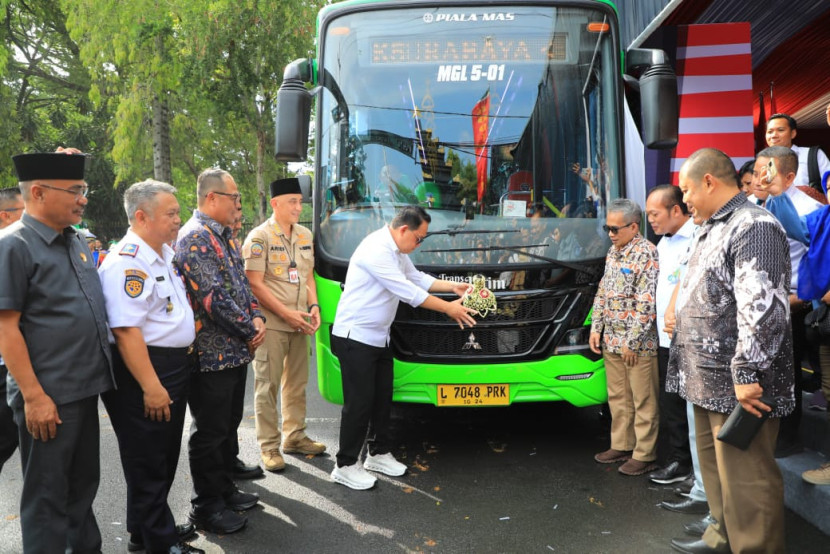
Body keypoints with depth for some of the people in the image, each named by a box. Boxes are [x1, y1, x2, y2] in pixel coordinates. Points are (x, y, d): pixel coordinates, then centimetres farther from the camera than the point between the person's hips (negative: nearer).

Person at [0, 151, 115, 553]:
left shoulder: (76, 241, 10)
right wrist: (34, 396, -20)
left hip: (86, 387, 8)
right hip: (48, 398, -8)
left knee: (83, 484, 21)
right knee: (47, 497, 7)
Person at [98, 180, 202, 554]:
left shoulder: (165, 254, 10)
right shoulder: (126, 264, -21)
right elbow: (126, 331, -26)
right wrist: (151, 387, -26)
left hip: (176, 366, 10)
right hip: (143, 370, -10)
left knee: (165, 455, 20)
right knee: (148, 462, 5)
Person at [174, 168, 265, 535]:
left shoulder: (225, 236, 14)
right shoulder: (195, 238, -17)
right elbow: (213, 297, -23)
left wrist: (257, 318, 0)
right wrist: (250, 331, -13)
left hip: (236, 352, 9)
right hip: (212, 354, -9)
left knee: (229, 426, 19)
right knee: (210, 432, 3)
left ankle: (225, 490, 34)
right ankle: (206, 507, 17)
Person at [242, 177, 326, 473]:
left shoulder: (305, 235, 11)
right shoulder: (260, 237, -10)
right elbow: (255, 284, -14)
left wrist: (313, 307, 0)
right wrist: (287, 314, -17)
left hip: (299, 324, 7)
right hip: (271, 324, -6)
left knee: (297, 382, 15)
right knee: (268, 385, 1)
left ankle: (294, 435, 28)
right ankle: (269, 446, 10)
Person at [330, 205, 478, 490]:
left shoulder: (397, 250, 9)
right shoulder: (376, 250, -23)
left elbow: (417, 278, 21)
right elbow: (408, 292, -24)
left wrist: (452, 286, 10)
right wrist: (449, 308, -16)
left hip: (379, 338, 10)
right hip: (355, 337, -10)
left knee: (382, 398, 14)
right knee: (359, 402, -4)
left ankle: (378, 454, 28)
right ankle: (345, 466, 8)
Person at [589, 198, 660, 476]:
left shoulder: (646, 254, -15)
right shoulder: (613, 251, 12)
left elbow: (647, 304, -19)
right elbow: (602, 292, 17)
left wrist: (632, 341, -18)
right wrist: (596, 328, 10)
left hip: (638, 344, -8)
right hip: (611, 341, 8)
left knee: (644, 401, 4)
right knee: (617, 398, 17)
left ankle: (644, 455, 14)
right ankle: (621, 446, 29)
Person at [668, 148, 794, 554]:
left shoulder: (754, 227, -15)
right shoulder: (711, 229, 17)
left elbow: (761, 307, -25)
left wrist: (746, 374, -26)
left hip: (737, 387, -10)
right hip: (709, 381, 10)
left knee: (744, 481, -2)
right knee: (715, 467, 21)